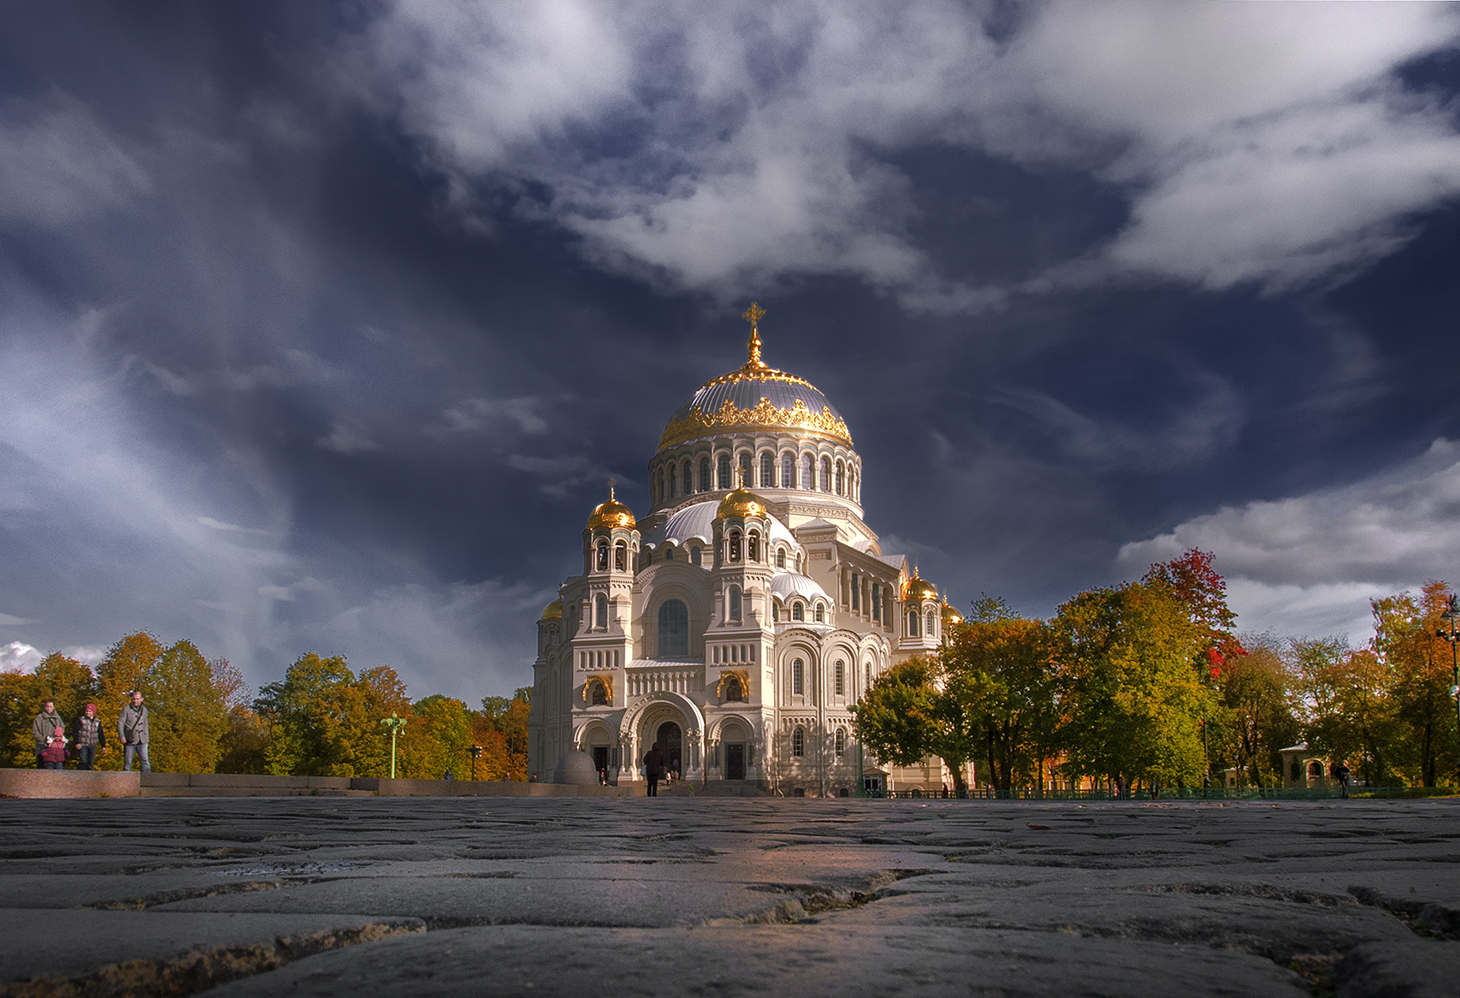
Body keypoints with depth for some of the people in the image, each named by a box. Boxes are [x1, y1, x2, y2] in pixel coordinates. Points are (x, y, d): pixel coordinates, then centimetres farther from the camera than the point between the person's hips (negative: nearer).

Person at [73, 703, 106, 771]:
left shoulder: (97, 721, 11)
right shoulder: (81, 720, 0)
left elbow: (101, 734, 16)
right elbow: (75, 732, -3)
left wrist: (103, 746, 14)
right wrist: (76, 743, -13)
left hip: (93, 746, 4)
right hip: (82, 745, -4)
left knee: (90, 763, 5)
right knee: (83, 762, -14)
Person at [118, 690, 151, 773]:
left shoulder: (144, 710, 14)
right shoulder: (126, 709, 1)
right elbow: (120, 723, -4)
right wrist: (122, 737, -17)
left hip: (141, 742, 3)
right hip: (130, 741, -3)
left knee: (145, 762, -7)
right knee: (127, 762, 1)